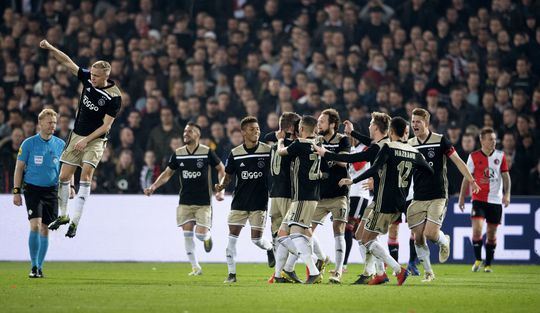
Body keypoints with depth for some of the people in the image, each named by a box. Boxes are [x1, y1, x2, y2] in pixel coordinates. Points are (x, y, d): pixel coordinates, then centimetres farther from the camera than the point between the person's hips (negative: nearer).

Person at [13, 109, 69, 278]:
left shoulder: (60, 144, 5)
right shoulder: (29, 143, -3)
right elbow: (19, 168, 1)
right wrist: (16, 192, -4)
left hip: (52, 191, 3)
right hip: (33, 189, -3)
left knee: (45, 230, 5)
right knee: (35, 226, -16)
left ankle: (39, 266, 15)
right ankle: (34, 266, -9)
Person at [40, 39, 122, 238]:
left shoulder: (114, 97, -17)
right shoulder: (87, 79, -2)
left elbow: (106, 125, -15)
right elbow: (67, 62, 4)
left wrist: (86, 140, -19)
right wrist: (50, 48, -7)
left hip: (95, 140, -5)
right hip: (77, 136, 5)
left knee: (86, 175, -21)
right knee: (64, 176, 3)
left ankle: (75, 221, -22)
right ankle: (63, 215, 21)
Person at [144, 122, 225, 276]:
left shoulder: (207, 152, -7)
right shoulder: (178, 154, 3)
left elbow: (221, 169, 3)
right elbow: (167, 173, 11)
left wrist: (220, 191, -6)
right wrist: (153, 187, -3)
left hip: (203, 202, -3)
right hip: (185, 202, 3)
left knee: (201, 234, -10)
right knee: (187, 233, -3)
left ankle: (208, 237, 28)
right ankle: (195, 267, 6)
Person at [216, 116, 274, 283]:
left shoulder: (268, 150, -5)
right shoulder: (235, 153, 1)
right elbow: (228, 175, 8)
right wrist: (221, 185, -12)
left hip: (259, 202, -2)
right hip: (239, 202, 2)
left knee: (256, 239, -2)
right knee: (232, 237, -4)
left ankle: (270, 248, 33)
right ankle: (232, 273, 3)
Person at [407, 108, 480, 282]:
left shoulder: (440, 141, -5)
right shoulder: (409, 144, 5)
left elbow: (457, 161, -1)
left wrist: (471, 181, -7)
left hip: (438, 197, -4)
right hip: (418, 199, 4)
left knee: (431, 233, -16)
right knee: (418, 238, -1)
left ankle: (444, 241, 20)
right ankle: (428, 272, 15)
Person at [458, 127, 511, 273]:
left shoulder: (500, 156, 4)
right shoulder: (474, 157, -1)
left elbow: (505, 176, 7)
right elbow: (467, 178, 5)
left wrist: (507, 194, -6)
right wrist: (462, 197, 3)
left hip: (495, 200, 2)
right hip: (478, 199, -2)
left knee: (492, 233, 6)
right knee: (477, 228, -17)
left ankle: (488, 264, 17)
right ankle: (478, 260, -2)